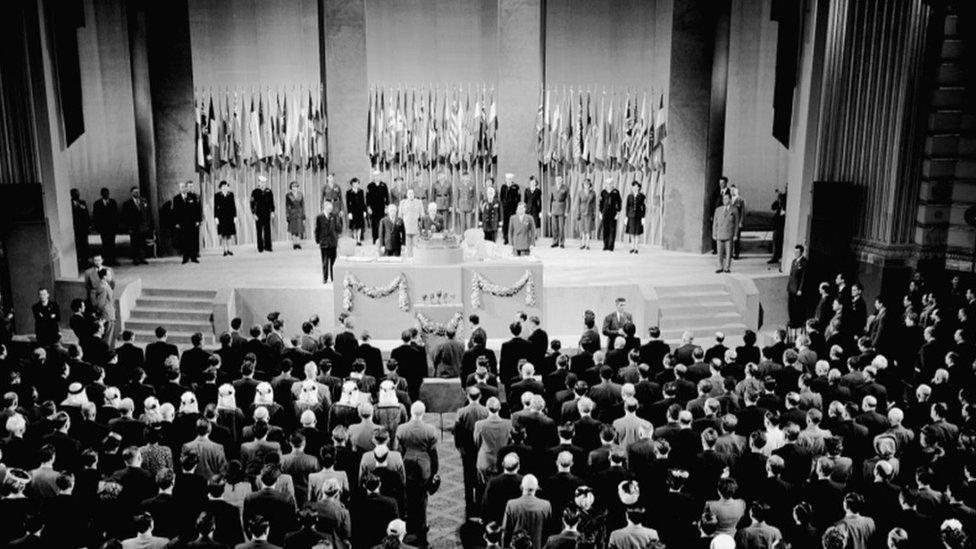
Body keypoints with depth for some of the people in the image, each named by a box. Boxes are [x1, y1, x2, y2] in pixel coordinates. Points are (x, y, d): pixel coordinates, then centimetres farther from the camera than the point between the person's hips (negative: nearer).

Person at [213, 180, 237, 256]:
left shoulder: (231, 194, 7)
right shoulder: (217, 195, 1)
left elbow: (234, 206, 7)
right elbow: (215, 207, 0)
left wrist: (235, 216, 3)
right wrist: (216, 217, -6)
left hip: (230, 216, 2)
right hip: (221, 217, -2)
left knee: (230, 234, 3)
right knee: (223, 234, -1)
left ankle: (229, 249, 12)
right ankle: (225, 250, 5)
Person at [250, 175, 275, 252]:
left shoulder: (269, 192, 5)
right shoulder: (255, 192, -1)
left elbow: (272, 202, 11)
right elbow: (252, 203, 0)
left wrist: (272, 212, 4)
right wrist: (254, 214, -6)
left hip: (267, 214, 2)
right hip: (258, 214, -1)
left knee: (267, 231, 2)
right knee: (259, 231, 1)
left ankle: (268, 247, 7)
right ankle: (260, 248, 5)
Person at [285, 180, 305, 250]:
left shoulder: (300, 194, 4)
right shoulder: (288, 195, -3)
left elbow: (303, 205, 7)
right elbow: (287, 206, -1)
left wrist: (304, 216, 4)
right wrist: (287, 216, -5)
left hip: (299, 213, 2)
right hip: (292, 213, -2)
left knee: (300, 228, -3)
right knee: (293, 229, 1)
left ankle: (299, 243, 2)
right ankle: (294, 243, 7)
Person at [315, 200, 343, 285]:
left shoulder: (334, 216, 4)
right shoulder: (319, 217, -4)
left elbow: (338, 229, 8)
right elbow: (317, 230, 0)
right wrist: (318, 242, -1)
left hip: (333, 242, 3)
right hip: (324, 242, -3)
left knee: (333, 260, 7)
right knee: (325, 261, 2)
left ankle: (333, 278, 18)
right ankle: (325, 279, 11)